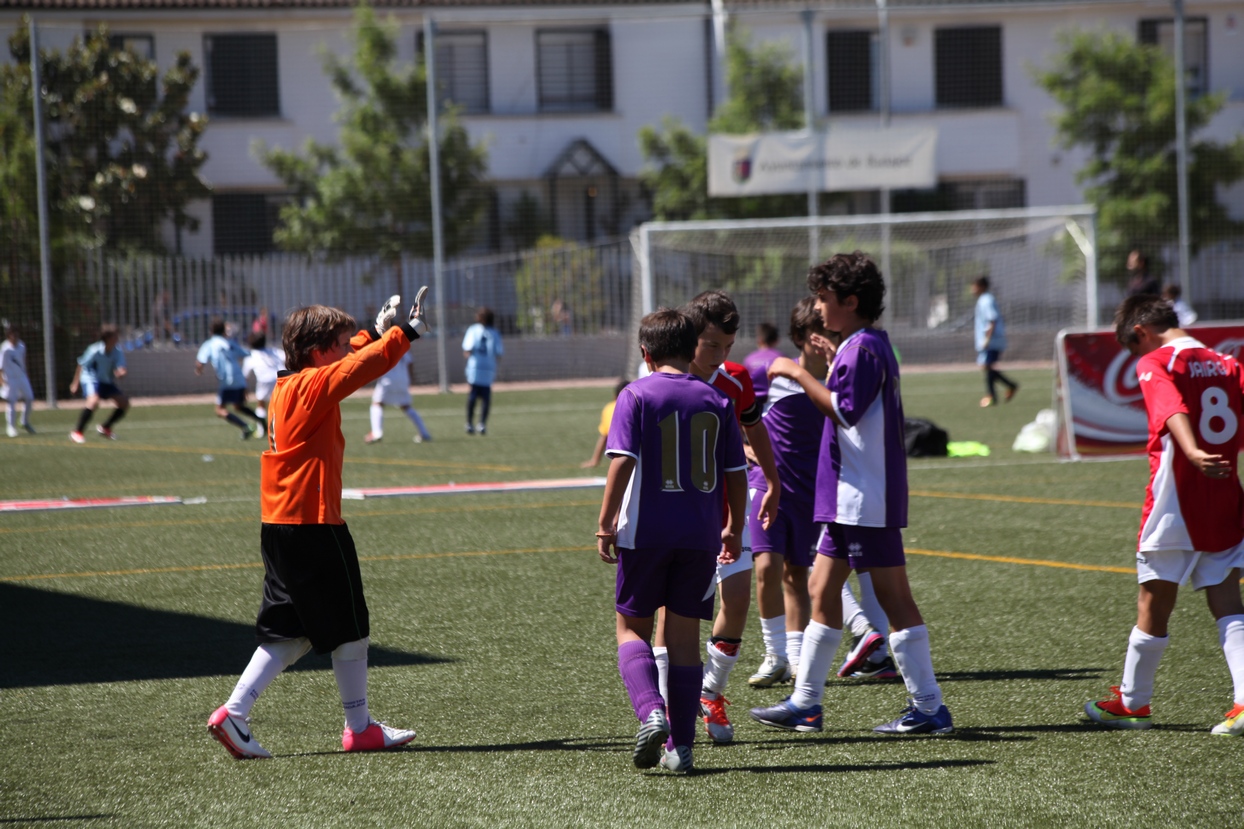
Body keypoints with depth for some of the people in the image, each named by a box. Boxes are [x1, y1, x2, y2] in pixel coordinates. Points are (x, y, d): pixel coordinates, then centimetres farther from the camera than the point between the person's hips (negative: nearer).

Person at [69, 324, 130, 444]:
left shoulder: (118, 353, -12)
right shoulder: (94, 351, -24)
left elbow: (121, 370, -22)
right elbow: (81, 365, -9)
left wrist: (121, 373, -47)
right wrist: (75, 383, -1)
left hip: (107, 382, 6)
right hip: (91, 380, -6)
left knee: (124, 402, 0)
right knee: (93, 401, -33)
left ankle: (105, 428, 21)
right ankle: (76, 433, -21)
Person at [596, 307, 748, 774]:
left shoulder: (636, 396, -4)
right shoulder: (716, 402, 5)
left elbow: (622, 461, -14)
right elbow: (736, 473, 7)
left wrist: (606, 525, -9)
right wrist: (734, 529, 19)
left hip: (645, 531, -3)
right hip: (700, 536, 3)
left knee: (632, 629, 10)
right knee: (684, 634, 10)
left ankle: (651, 711, -16)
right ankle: (680, 746, 7)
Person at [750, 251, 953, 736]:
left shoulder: (864, 347, -14)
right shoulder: (858, 346, 17)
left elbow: (846, 409, -23)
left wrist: (800, 374, -16)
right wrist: (826, 367, 16)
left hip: (867, 498, -11)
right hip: (848, 498, 11)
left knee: (893, 599, -7)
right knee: (822, 590, 12)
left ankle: (929, 708, -3)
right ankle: (804, 704, 17)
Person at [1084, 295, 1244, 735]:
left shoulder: (1155, 364, -8)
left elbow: (1174, 411, -26)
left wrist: (1193, 454, -41)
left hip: (1174, 508, -5)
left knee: (1153, 607, 7)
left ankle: (1132, 701, 22)